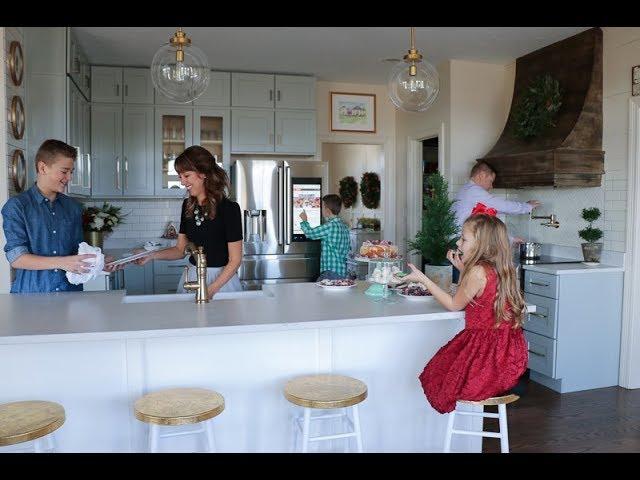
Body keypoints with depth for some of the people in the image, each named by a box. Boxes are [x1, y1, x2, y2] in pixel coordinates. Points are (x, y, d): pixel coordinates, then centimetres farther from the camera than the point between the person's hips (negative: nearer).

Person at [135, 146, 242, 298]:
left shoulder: (229, 208, -15)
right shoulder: (188, 206, 4)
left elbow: (235, 260, -14)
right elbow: (181, 249, 9)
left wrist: (211, 289, -21)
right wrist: (152, 255, -6)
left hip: (221, 279, -5)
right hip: (191, 277, 5)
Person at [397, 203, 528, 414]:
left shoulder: (478, 271, -20)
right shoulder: (502, 269, 4)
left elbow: (454, 305, -7)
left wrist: (422, 278, -4)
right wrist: (463, 268, 17)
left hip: (486, 349, -8)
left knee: (437, 371, 14)